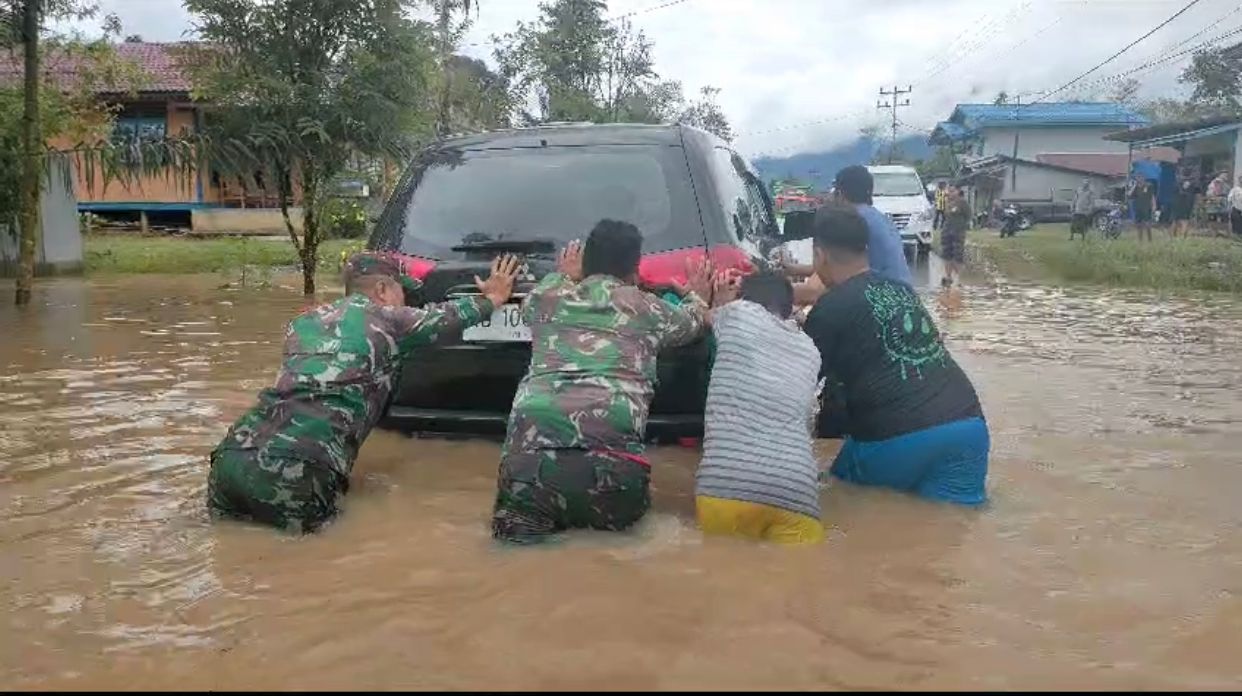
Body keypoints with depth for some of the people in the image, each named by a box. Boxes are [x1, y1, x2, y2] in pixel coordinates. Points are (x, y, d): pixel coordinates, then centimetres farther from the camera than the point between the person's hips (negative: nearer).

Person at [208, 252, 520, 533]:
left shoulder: (304, 321, 24)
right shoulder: (387, 319, 12)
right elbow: (447, 315, 30)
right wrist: (492, 299, 49)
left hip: (232, 454, 6)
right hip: (296, 468, -6)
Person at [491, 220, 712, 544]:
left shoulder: (546, 298, 24)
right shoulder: (647, 308, 20)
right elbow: (694, 321, 43)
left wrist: (563, 276, 68)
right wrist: (698, 296, 65)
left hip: (531, 442, 1)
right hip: (611, 447, -1)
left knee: (517, 519, 21)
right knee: (622, 516, 25)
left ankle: (532, 520, -9)